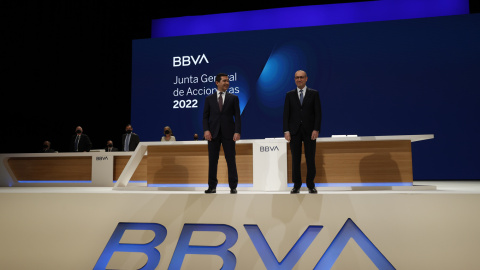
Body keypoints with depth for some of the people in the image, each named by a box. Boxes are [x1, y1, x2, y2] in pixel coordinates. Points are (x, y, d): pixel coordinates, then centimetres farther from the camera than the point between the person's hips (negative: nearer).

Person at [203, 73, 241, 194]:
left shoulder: (233, 98, 8)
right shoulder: (209, 99, 10)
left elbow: (237, 116, 3)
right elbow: (205, 116, 7)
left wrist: (237, 132, -9)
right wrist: (206, 130, -8)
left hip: (228, 133, -1)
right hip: (213, 133, 1)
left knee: (231, 160, 1)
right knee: (212, 161, 5)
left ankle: (233, 186, 9)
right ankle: (212, 186, 14)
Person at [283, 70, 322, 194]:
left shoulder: (314, 94, 6)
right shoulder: (289, 95, 9)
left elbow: (318, 113, 2)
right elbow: (286, 114, 5)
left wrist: (316, 129, -9)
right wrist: (286, 131, -5)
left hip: (309, 131, -1)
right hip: (294, 131, 1)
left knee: (310, 159, 2)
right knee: (295, 159, 3)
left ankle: (311, 185, 14)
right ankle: (296, 185, 13)